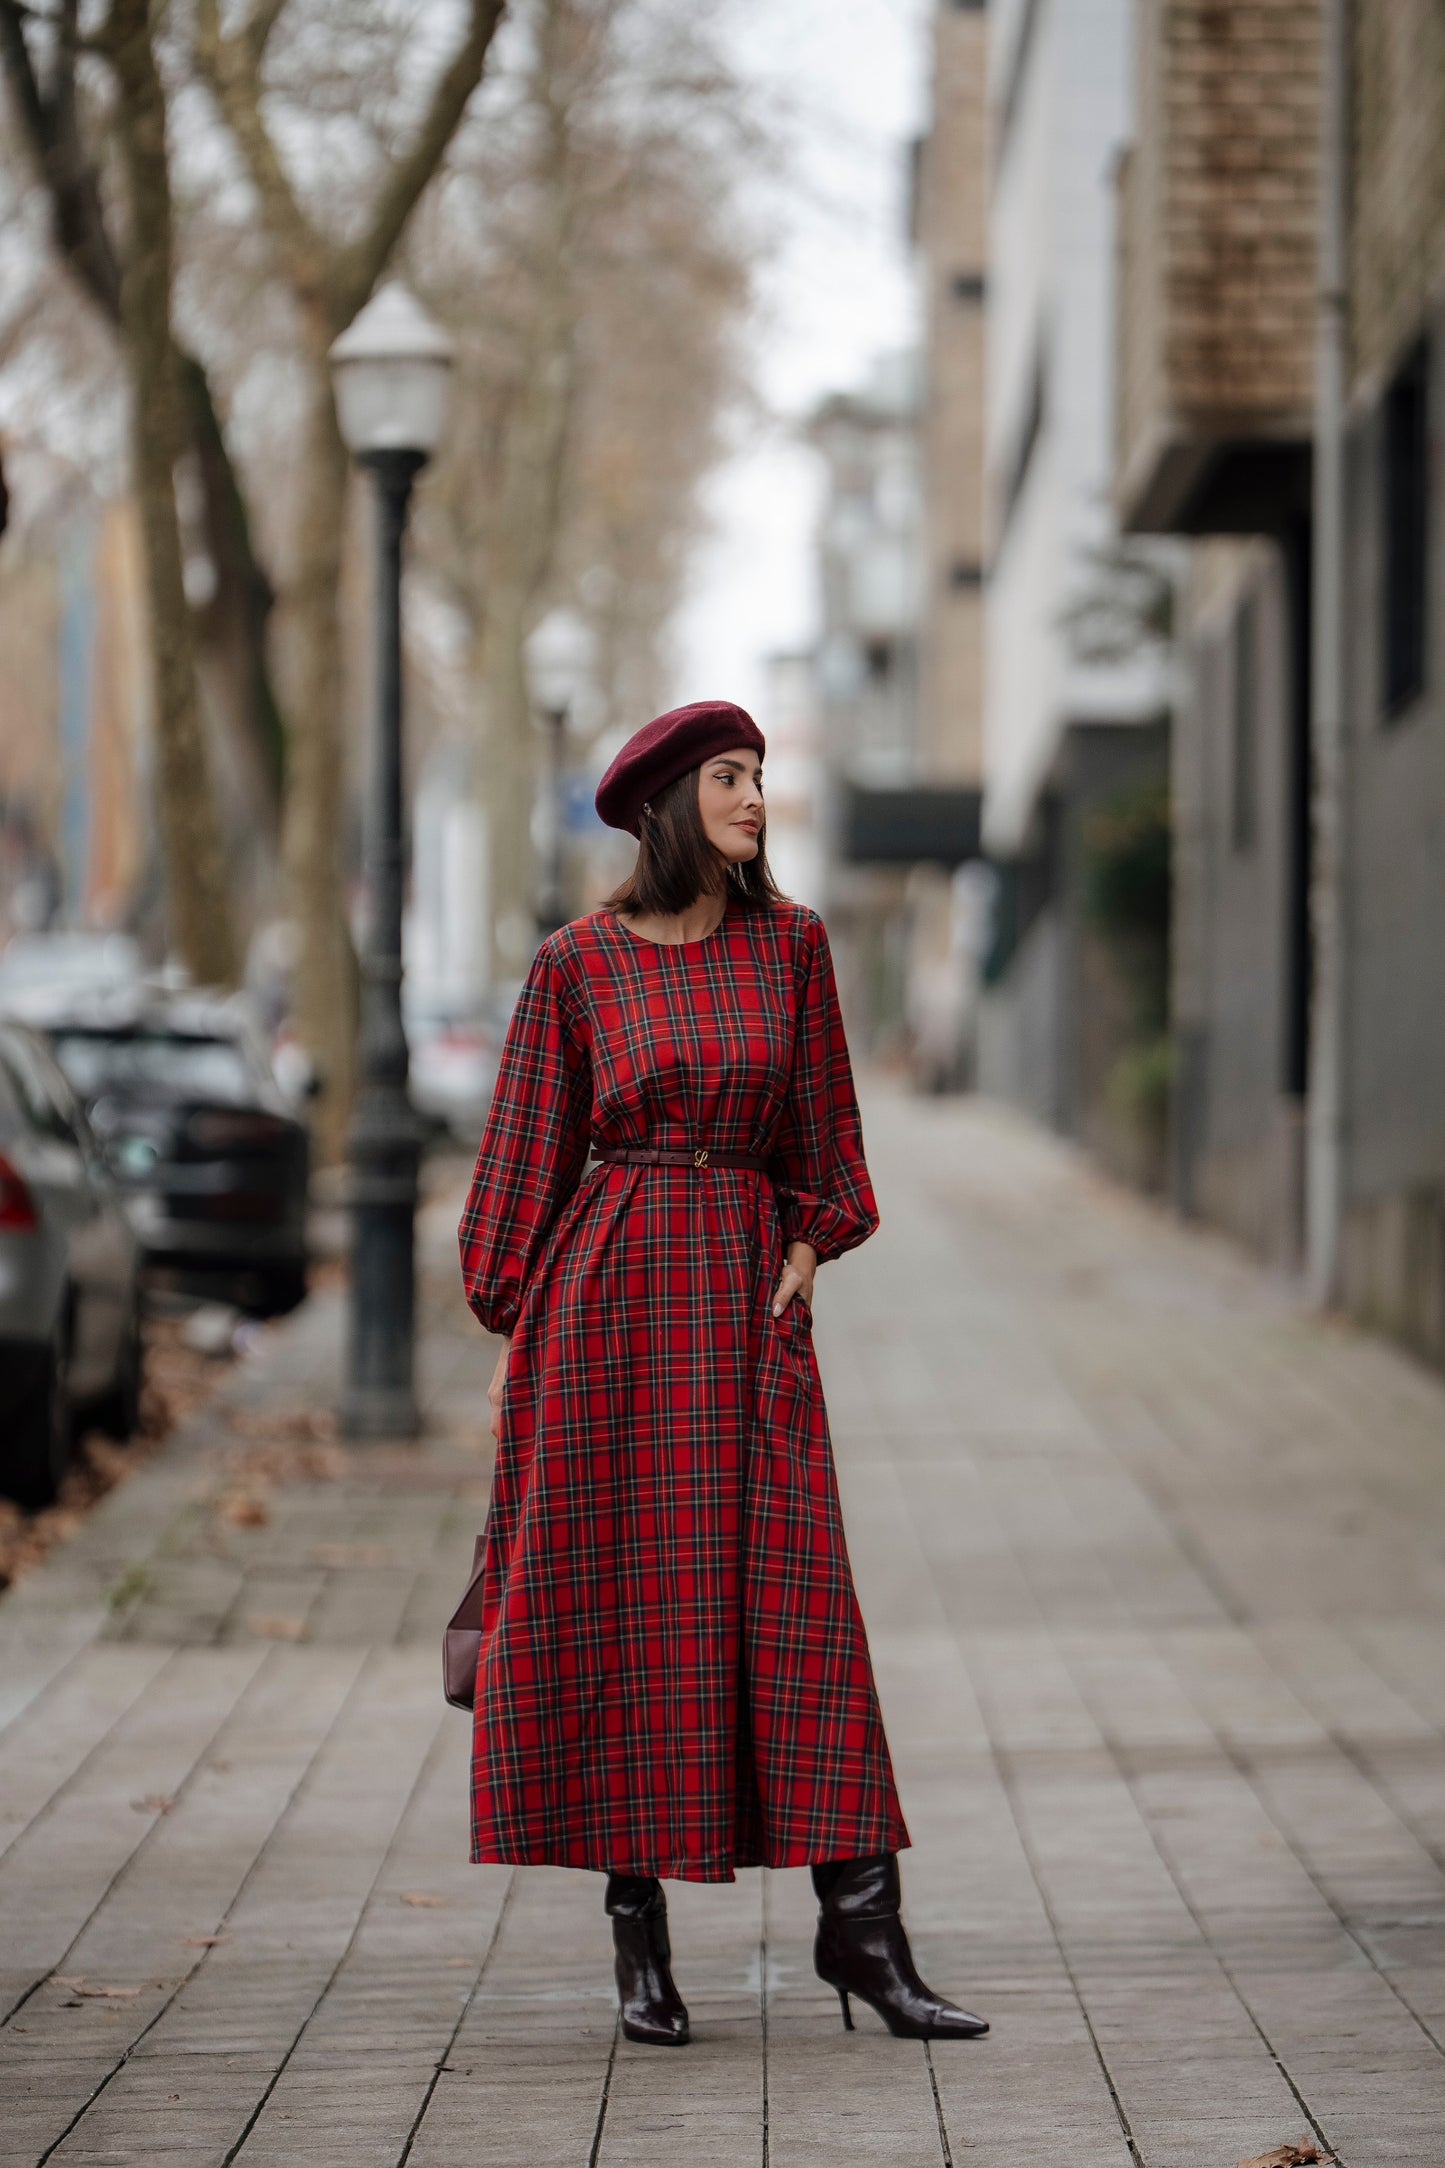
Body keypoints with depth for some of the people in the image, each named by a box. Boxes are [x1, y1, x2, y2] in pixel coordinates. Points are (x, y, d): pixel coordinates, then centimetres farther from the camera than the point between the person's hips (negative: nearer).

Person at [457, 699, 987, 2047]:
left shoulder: (789, 944, 6)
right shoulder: (577, 964, 0)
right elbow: (530, 1149, 5)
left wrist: (810, 1246, 2)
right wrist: (509, 1329, 4)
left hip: (745, 1290, 2)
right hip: (609, 1288, -2)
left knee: (797, 1596, -3)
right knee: (616, 1598, 1)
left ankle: (858, 1923, -2)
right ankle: (637, 1934, 10)